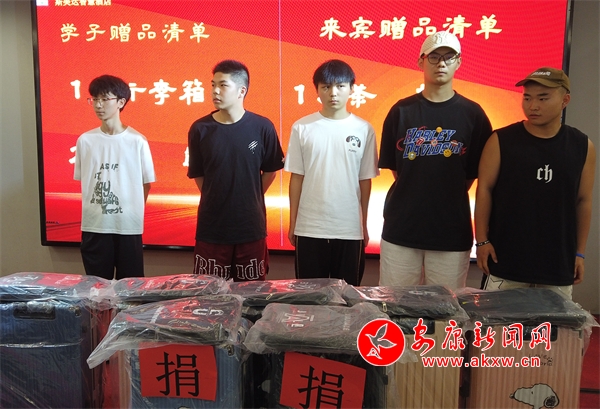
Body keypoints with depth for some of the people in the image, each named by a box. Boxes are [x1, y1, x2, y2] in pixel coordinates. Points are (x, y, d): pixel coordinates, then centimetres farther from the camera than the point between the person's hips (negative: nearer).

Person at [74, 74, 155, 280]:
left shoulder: (137, 141, -6)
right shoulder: (85, 140, 1)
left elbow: (146, 183, 3)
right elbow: (82, 181, 11)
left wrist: (132, 212, 5)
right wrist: (99, 207, 5)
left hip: (129, 225, -2)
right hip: (94, 225, 2)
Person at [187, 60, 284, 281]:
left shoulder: (262, 127, -6)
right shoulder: (200, 129, -4)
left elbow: (270, 171, 5)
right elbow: (197, 174, 7)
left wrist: (250, 199, 7)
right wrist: (216, 200, 7)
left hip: (251, 226, 0)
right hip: (211, 228, 1)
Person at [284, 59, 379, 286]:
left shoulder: (364, 129, -1)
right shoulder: (302, 127, -2)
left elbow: (365, 180, 4)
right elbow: (296, 178, 1)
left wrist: (364, 225, 7)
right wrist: (292, 224, 3)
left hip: (350, 229, 1)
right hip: (309, 228, 0)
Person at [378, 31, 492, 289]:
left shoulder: (472, 114, 2)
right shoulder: (402, 111, 3)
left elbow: (476, 171, 6)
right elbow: (393, 166, 7)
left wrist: (449, 198, 6)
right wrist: (414, 194, 5)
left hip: (452, 231, 0)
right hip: (401, 228, 1)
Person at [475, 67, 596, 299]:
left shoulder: (583, 147, 2)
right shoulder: (501, 141, -6)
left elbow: (583, 201, 8)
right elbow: (485, 189, -4)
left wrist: (580, 252, 9)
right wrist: (482, 240, -6)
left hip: (559, 264, 3)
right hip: (505, 261, -2)